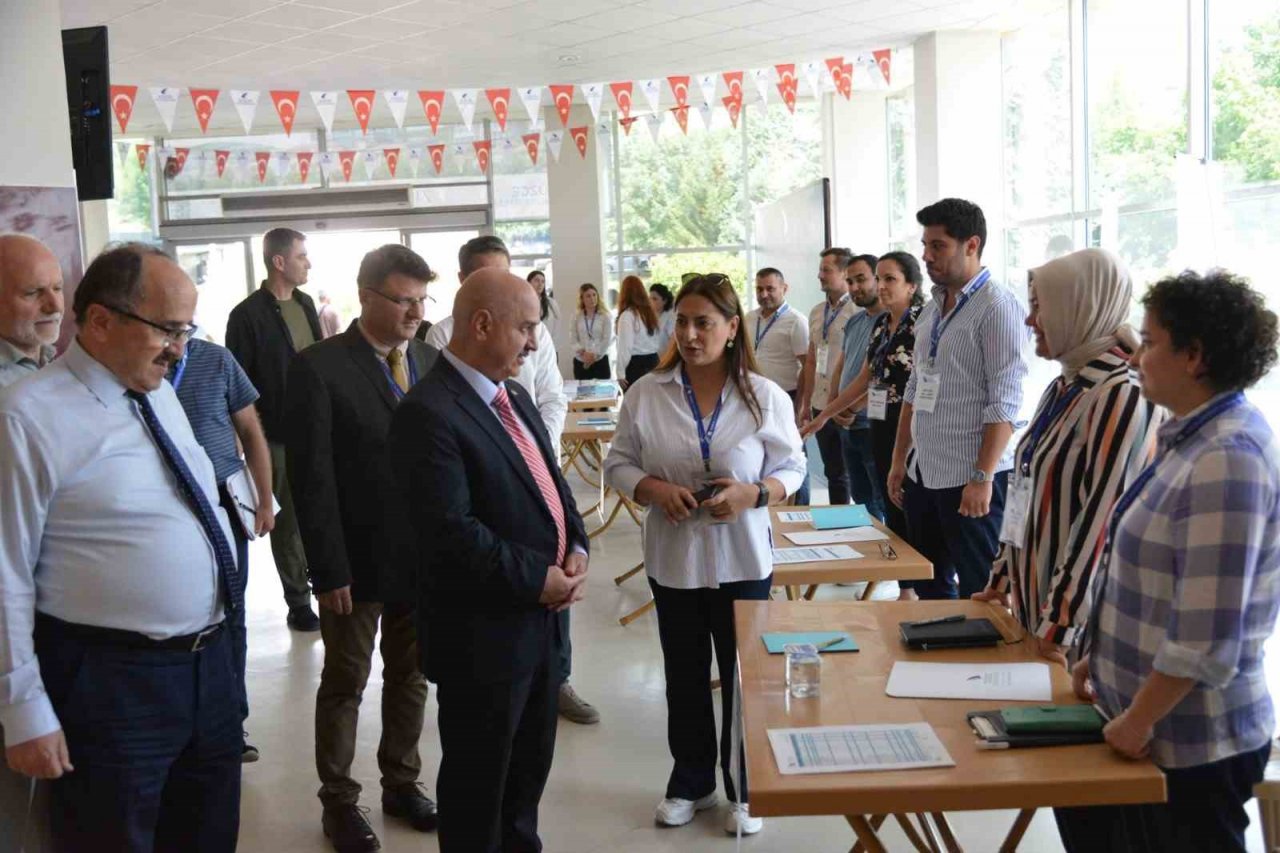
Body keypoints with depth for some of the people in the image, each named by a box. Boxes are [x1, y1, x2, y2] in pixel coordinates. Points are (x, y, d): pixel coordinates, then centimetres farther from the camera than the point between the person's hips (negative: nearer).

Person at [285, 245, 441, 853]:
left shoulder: (431, 361, 4)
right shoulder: (318, 368, -12)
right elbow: (312, 478, -13)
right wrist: (329, 570, -15)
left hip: (425, 556, 5)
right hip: (356, 562, -5)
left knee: (410, 678, 17)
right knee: (344, 685, 11)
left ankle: (402, 783, 34)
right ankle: (338, 802, 26)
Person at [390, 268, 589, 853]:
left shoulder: (514, 397, 9)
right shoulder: (429, 413, -20)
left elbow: (550, 481, 15)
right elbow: (452, 532, -26)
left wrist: (576, 550, -2)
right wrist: (538, 579, -18)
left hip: (541, 621, 9)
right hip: (483, 634, -9)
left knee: (531, 765, 23)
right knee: (477, 781, 11)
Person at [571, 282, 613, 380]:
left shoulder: (605, 316, 1)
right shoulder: (577, 318, 5)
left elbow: (607, 340, -4)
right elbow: (574, 340, 2)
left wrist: (594, 354, -12)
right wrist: (582, 352, -14)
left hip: (600, 360, -1)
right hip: (580, 362, 1)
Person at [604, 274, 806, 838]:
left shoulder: (765, 397, -8)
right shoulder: (647, 394, -5)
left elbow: (792, 468, -1)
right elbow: (618, 464, 1)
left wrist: (754, 494, -20)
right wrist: (655, 489, -19)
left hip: (742, 560, -1)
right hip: (673, 559, 2)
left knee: (744, 677, 10)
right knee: (684, 677, 16)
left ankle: (744, 789, 29)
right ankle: (690, 781, 35)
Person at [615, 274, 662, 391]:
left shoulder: (627, 315, -11)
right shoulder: (651, 311, 10)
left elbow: (625, 347, -13)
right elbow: (659, 342, 13)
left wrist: (621, 373, -10)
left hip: (635, 364, -7)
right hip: (653, 362, 7)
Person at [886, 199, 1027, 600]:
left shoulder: (997, 307, -10)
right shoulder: (932, 308, 13)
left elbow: (1004, 402, -16)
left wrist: (982, 477, -20)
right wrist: (899, 461, 15)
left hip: (971, 477, -8)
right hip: (924, 473, 8)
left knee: (979, 595, 2)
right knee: (928, 588, 15)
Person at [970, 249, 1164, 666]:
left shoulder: (1124, 397, -18)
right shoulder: (1062, 389, 9)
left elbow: (1103, 521, -21)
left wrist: (1060, 625, -21)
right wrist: (1002, 577, 16)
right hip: (1034, 601, 8)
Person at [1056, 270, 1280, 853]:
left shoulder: (1228, 459, -25)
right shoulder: (1194, 438, 8)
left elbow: (1205, 636, -28)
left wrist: (1138, 721, -19)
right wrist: (1102, 657, 16)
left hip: (1193, 744, -9)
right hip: (1154, 722, 9)